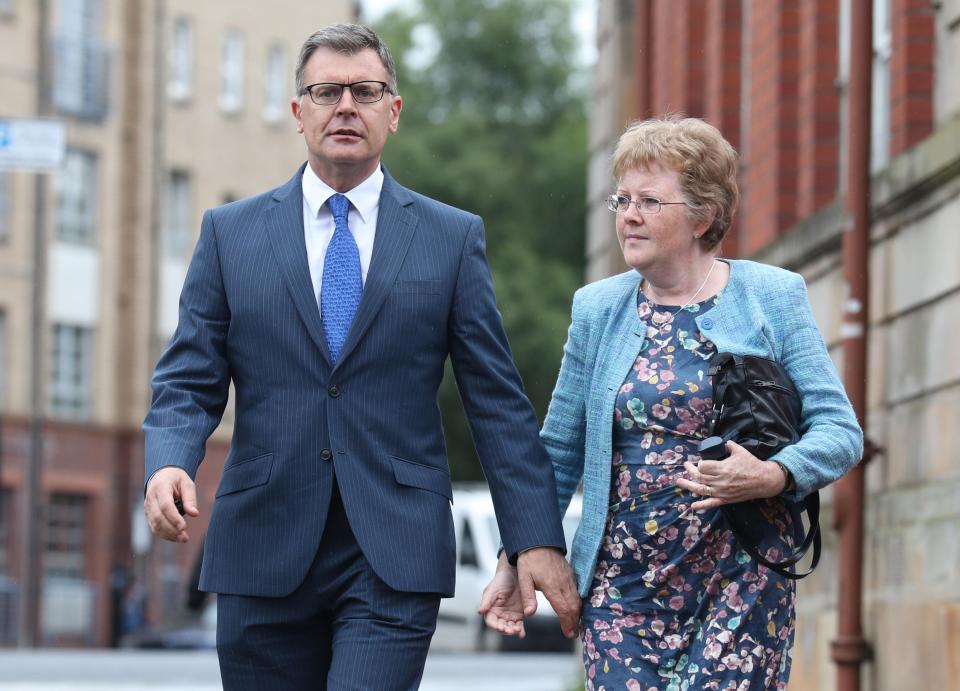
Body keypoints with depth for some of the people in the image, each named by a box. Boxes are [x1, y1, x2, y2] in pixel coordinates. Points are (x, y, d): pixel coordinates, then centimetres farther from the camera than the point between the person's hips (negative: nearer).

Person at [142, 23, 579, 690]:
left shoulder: (453, 237, 7)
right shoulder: (231, 233, 9)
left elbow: (498, 401, 5)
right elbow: (188, 383, 5)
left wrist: (535, 538, -2)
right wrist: (169, 463, -16)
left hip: (395, 559, -2)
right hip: (264, 554, 2)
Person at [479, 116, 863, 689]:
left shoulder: (773, 297, 1)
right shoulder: (598, 309, 9)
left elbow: (841, 431, -1)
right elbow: (559, 452, 14)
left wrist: (773, 476, -20)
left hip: (741, 584, -2)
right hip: (624, 589, 2)